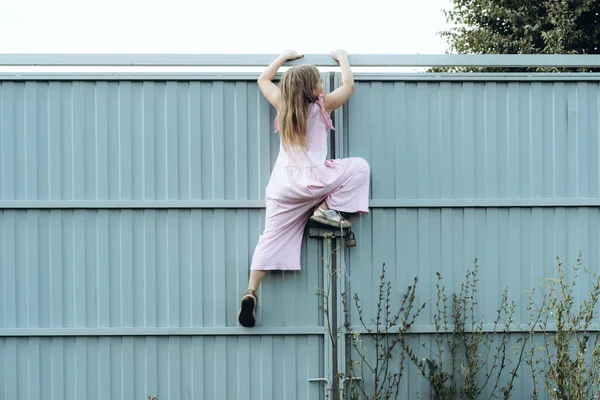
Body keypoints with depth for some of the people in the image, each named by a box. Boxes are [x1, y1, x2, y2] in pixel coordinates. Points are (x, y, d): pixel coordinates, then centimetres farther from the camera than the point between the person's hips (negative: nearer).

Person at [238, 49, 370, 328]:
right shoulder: (321, 106, 1)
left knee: (272, 239, 4)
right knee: (360, 167, 12)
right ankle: (328, 207, -2)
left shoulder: (282, 105, 11)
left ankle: (251, 292, -10)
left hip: (281, 186, 5)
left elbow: (263, 80, 29)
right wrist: (342, 58, 30)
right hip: (312, 179, -5)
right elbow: (348, 85, 14)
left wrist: (284, 56, 40)